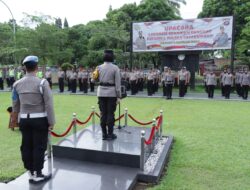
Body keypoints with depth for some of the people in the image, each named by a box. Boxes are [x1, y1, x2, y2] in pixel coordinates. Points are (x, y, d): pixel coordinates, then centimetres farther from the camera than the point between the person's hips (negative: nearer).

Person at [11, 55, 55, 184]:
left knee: (26, 146, 14)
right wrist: (51, 122, -6)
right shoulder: (42, 83, -13)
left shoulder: (17, 84, 2)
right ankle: (37, 175, 16)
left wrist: (14, 118, 26)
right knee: (39, 147, 5)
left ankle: (30, 173, 28)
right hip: (40, 119, -5)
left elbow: (15, 104, 10)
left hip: (24, 119, 5)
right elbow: (48, 104, -14)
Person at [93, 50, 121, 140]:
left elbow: (96, 79, 4)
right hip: (111, 93, -3)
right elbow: (118, 83, -9)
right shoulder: (115, 68, -6)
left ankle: (104, 134, 15)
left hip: (101, 92, 3)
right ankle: (110, 134, 11)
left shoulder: (99, 67, 3)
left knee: (103, 113, 8)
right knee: (110, 113, 4)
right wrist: (118, 96, -5)